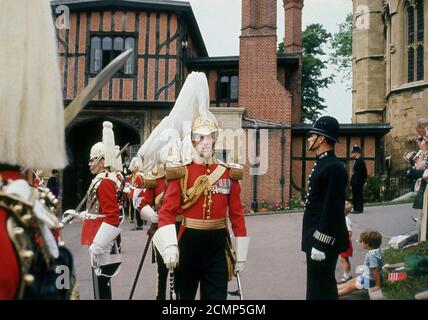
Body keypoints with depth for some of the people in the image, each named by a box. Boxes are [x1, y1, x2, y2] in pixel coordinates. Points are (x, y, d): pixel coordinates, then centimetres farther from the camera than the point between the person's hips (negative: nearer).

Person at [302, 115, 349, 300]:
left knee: (319, 289, -2)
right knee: (324, 285, 18)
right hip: (316, 237, 10)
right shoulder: (322, 163, 13)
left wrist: (321, 243, -23)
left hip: (323, 240, -10)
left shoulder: (333, 167, -18)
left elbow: (332, 209, -23)